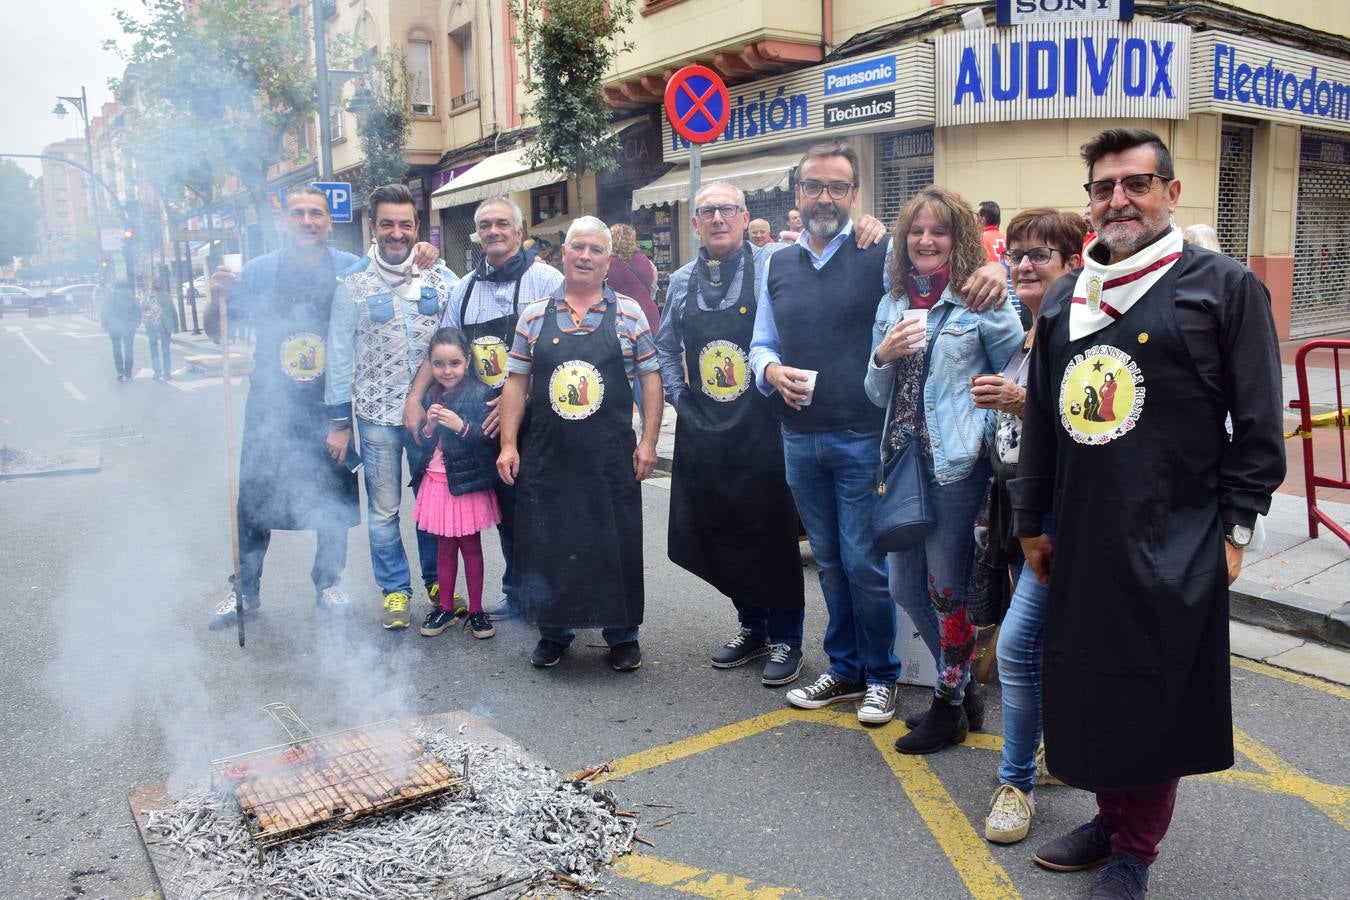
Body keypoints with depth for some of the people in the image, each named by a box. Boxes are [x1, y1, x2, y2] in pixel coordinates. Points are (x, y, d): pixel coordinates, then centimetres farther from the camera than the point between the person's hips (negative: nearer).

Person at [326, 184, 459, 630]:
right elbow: (340, 354, 0)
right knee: (384, 509, 8)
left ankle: (438, 581, 28)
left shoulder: (441, 278, 1)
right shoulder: (353, 283, -2)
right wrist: (339, 420, -1)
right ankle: (394, 590, 23)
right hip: (377, 415, -1)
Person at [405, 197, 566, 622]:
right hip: (488, 422, 6)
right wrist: (414, 398, 7)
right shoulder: (466, 288, 13)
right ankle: (517, 595, 25)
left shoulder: (545, 279, -6)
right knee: (506, 511, 12)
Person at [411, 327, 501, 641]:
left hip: (467, 482, -4)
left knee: (470, 545, 8)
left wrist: (461, 426, -26)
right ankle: (445, 607, 26)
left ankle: (476, 611, 19)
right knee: (444, 546, 13)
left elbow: (491, 438, -16)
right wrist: (428, 426, -10)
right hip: (437, 481, 4)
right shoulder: (429, 397, 5)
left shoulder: (479, 393, -11)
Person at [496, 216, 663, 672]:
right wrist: (508, 443, 1)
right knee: (546, 543, 8)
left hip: (612, 458, -1)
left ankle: (622, 634, 22)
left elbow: (651, 378, 3)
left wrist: (648, 441, -3)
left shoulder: (629, 313, 2)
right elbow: (517, 382, 7)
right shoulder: (535, 315, 6)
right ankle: (553, 631, 26)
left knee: (617, 544, 5)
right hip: (547, 457, 2)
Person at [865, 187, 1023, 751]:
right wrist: (882, 356, -8)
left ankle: (950, 708, 24)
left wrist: (981, 430, -11)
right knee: (905, 587, 12)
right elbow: (879, 396, 11)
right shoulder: (893, 302, 10)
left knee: (947, 589, 5)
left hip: (955, 465, -6)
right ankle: (960, 685, 33)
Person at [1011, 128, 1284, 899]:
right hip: (1081, 538, 5)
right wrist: (1032, 520, 15)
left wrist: (1236, 528, -7)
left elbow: (1258, 423, -4)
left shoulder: (1226, 287, -2)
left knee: (1154, 695, 4)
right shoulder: (1066, 297, 12)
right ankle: (1112, 816, 32)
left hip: (1173, 544, -5)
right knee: (1088, 682, 12)